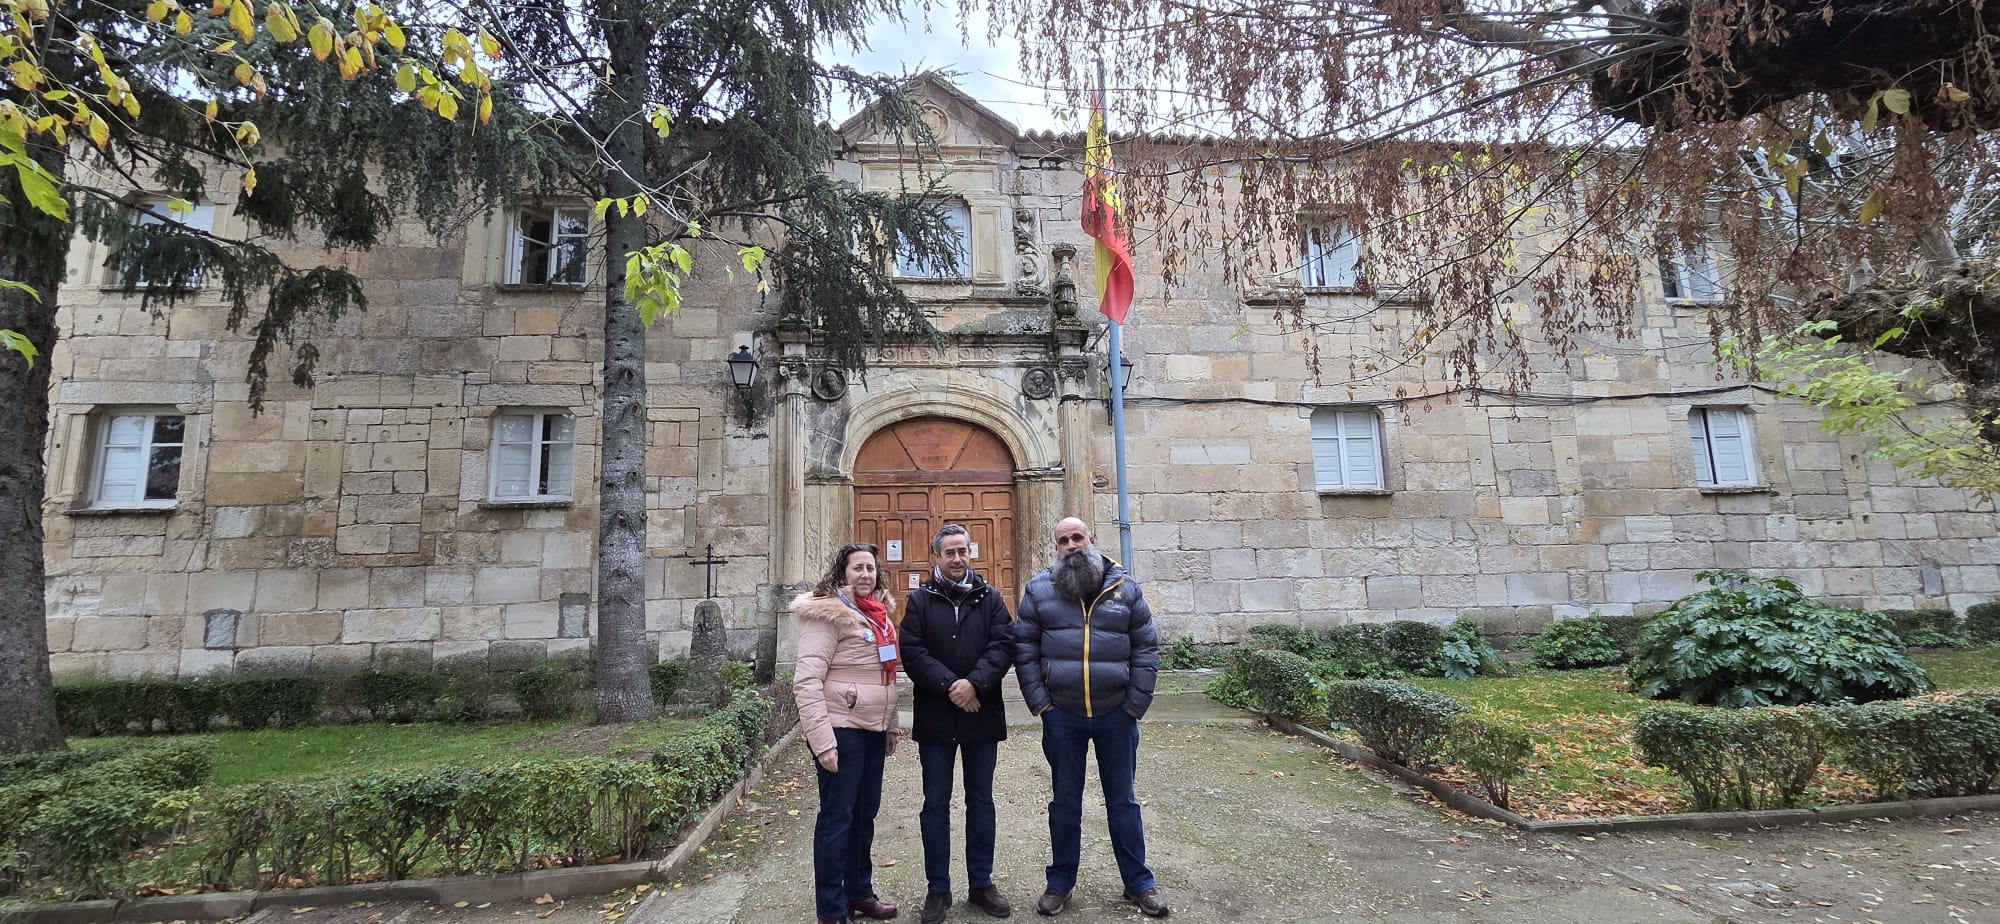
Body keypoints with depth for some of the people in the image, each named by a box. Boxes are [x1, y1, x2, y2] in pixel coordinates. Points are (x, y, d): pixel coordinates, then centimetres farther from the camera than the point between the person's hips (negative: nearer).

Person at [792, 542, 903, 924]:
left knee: (865, 812, 16)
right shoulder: (827, 614, -13)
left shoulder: (878, 613, 12)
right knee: (837, 817, 1)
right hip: (842, 730, -8)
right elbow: (806, 680, -18)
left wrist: (891, 724, 17)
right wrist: (821, 739, -22)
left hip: (873, 729, 8)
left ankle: (859, 891, 31)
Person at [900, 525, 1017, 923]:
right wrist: (949, 685, -19)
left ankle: (981, 883, 26)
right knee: (936, 804, 9)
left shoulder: (990, 598, 5)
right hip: (935, 717, -1)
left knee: (981, 801, 12)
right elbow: (912, 652, -8)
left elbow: (1004, 645, -5)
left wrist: (974, 682, -20)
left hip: (982, 714, 1)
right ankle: (938, 889, 22)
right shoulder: (920, 600, 1)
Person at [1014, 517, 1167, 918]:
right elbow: (1024, 650, -1)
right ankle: (1060, 882, 29)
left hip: (1116, 715, 0)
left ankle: (1138, 882, 28)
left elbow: (1146, 648, 0)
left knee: (1123, 801, 14)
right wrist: (1040, 704, -6)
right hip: (1062, 716, 0)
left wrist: (1136, 705, -5)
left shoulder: (1124, 586, -1)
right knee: (1065, 802, 13)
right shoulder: (1039, 589, -1)